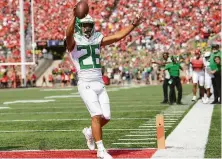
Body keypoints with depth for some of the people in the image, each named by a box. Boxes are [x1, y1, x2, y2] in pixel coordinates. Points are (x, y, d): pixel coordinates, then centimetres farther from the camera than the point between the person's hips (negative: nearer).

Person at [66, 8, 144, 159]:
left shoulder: (97, 39, 11)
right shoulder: (73, 42, -6)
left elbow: (118, 36, 8)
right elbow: (69, 34, -29)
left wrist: (133, 25, 0)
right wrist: (75, 17, -44)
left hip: (100, 84, 6)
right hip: (85, 85, -6)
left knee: (106, 117, 4)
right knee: (97, 115, -14)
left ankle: (90, 131, 35)